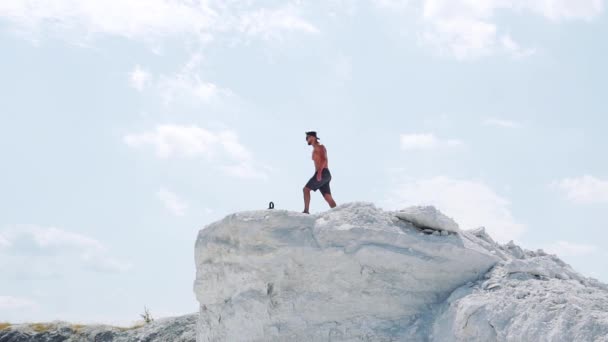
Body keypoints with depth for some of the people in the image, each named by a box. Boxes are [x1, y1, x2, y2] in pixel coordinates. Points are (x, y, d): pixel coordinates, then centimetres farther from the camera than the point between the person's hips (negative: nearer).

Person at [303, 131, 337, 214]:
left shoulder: (319, 146, 0)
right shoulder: (314, 150, 27)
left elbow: (324, 159, -15)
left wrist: (319, 172, -25)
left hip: (323, 173, -9)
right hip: (322, 175, 9)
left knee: (306, 189, -9)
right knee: (328, 198, -1)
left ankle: (306, 211, -14)